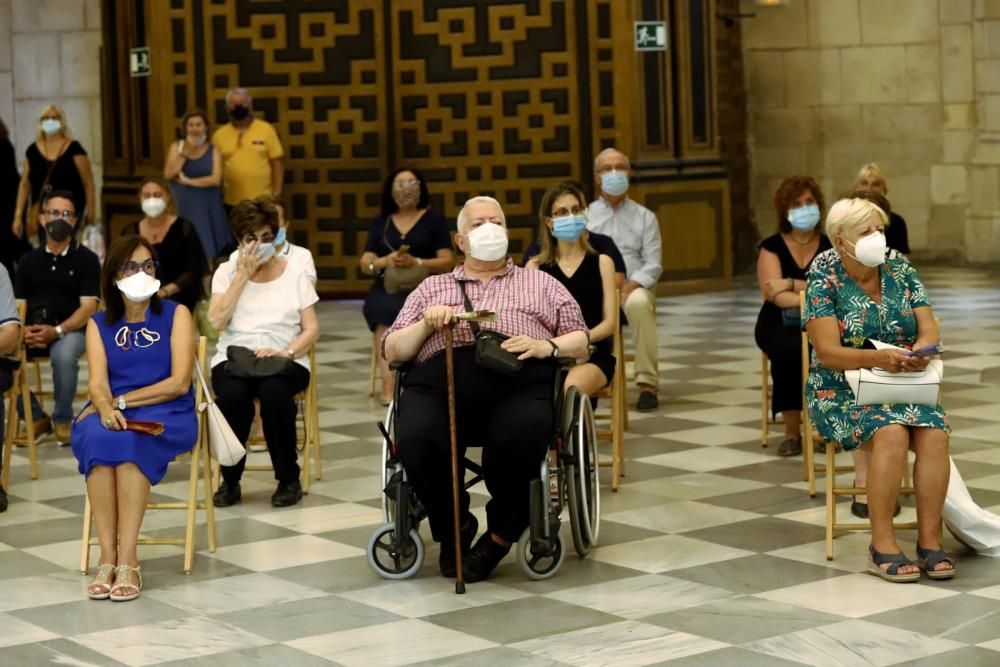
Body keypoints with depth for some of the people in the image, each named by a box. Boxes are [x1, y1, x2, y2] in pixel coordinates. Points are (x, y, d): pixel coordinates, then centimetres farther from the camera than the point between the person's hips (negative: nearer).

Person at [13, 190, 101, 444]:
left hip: (71, 330, -3)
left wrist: (56, 331, -20)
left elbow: (88, 308, -5)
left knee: (64, 356, -38)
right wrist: (23, 330, -13)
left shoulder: (86, 259, 4)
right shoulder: (29, 261, 16)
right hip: (33, 332, 4)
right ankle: (35, 418, -4)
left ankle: (62, 420, -11)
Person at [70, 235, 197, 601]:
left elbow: (179, 383, -3)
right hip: (114, 413, 2)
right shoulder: (98, 324, 14)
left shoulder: (176, 314, 8)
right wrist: (106, 408, -24)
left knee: (130, 440, -36)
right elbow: (98, 384, -1)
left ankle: (127, 559, -38)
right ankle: (107, 558, -35)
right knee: (97, 437, -35)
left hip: (166, 416, -2)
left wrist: (123, 401, -10)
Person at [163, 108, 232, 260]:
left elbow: (216, 179, -11)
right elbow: (168, 174, -7)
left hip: (207, 207, -1)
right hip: (184, 207, 1)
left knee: (209, 250, -1)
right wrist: (185, 153, -14)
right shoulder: (176, 147, 6)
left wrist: (187, 181, -12)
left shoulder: (213, 150, 2)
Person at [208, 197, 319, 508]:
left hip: (284, 361, 0)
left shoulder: (294, 273, 9)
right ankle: (230, 480, -14)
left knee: (274, 391, -36)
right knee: (233, 393, -35)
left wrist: (286, 352, -15)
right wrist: (242, 276, -8)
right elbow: (216, 322, -6)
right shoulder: (226, 272, 10)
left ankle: (289, 480, -16)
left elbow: (312, 329, 4)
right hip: (234, 358, 1)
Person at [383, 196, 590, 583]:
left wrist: (546, 346, -1)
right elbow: (391, 350, 22)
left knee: (521, 438, -37)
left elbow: (580, 340, 20)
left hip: (518, 381, -1)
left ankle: (501, 534, -10)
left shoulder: (541, 284, 28)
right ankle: (454, 527, -5)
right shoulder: (431, 287, 30)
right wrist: (426, 324, 3)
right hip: (440, 379, 1)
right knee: (415, 439, -33)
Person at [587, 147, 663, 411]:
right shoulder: (584, 217, 14)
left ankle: (647, 384, -33)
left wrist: (630, 286, -16)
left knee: (639, 302, -38)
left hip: (634, 288, 0)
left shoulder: (645, 217, 13)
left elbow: (653, 264, 3)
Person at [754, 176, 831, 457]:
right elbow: (772, 291, -11)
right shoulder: (772, 246, 6)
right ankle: (791, 432, -23)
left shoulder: (830, 246, 8)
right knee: (788, 349, -35)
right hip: (780, 324, -1)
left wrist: (792, 284, -16)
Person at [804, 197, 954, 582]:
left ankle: (929, 541, -21)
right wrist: (879, 358, -32)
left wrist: (920, 352, -23)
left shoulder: (900, 269, 6)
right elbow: (828, 352, -15)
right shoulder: (824, 281, -7)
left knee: (936, 432, -27)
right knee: (891, 433, -33)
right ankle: (882, 546, -26)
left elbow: (929, 330, 1)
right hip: (841, 391, -4)